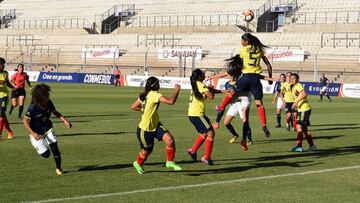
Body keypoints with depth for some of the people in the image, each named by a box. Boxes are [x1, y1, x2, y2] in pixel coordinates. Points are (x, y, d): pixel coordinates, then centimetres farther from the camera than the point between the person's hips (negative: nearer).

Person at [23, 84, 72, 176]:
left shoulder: (49, 103, -12)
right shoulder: (33, 107, -27)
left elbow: (55, 112, 7)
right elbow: (25, 121, -22)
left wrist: (65, 120, -7)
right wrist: (33, 133, -31)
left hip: (48, 129, 4)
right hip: (37, 133, -4)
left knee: (55, 149, -8)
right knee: (46, 154, -4)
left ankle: (58, 168, 14)